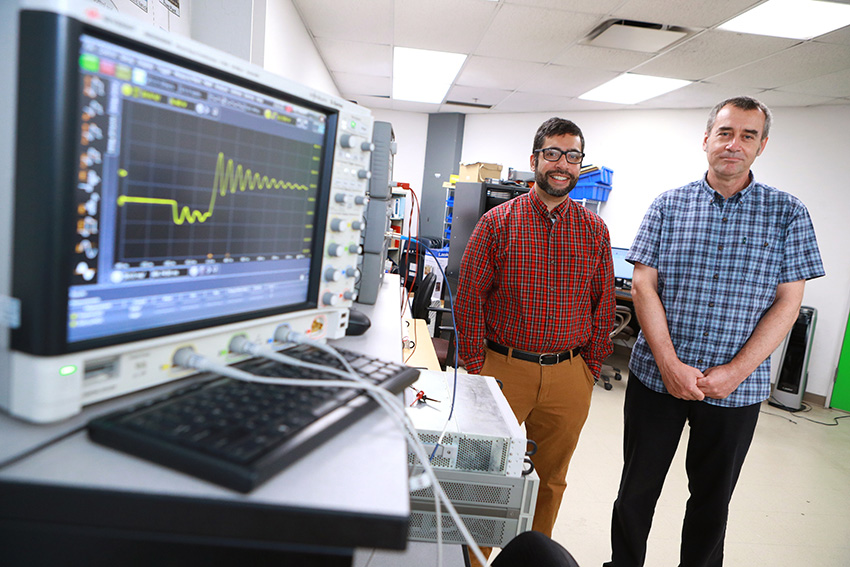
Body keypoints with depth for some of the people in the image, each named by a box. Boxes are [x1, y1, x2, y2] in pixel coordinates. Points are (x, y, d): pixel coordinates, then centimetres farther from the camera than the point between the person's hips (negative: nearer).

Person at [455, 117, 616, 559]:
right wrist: (477, 370, -6)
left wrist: (590, 370, 4)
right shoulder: (497, 222, -3)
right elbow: (468, 300, -4)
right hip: (504, 369, -2)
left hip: (569, 377, 3)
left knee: (551, 479, 16)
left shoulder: (594, 230, 4)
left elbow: (604, 305, 8)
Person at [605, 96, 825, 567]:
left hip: (737, 387, 0)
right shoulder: (668, 206, 0)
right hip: (656, 376, 0)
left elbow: (788, 302, -3)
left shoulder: (787, 214, 1)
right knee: (637, 489, 12)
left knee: (712, 497, 17)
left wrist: (735, 372, -13)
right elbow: (643, 285, -5)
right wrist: (670, 364, -14)